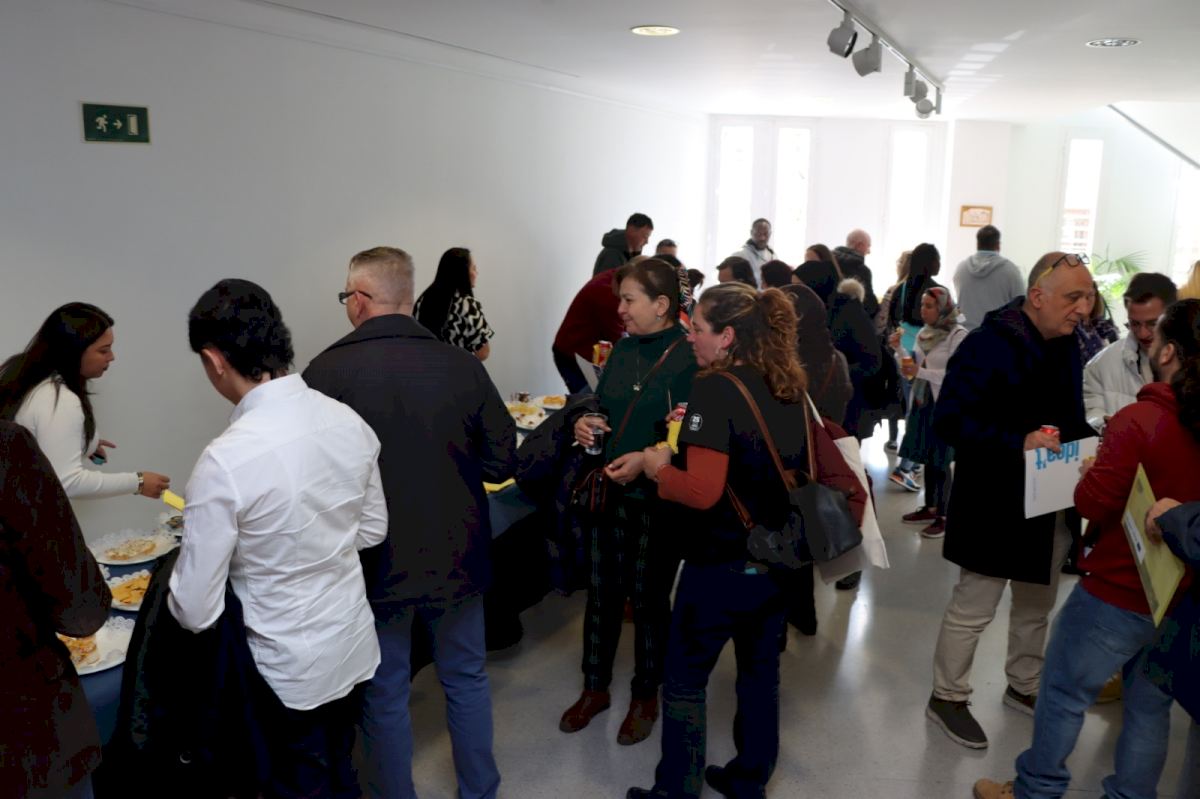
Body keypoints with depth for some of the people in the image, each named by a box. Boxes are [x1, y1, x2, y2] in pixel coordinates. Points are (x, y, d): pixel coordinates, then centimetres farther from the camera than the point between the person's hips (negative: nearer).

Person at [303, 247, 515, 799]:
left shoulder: (327, 371, -16)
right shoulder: (462, 366, -10)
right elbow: (501, 461, -4)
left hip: (377, 565, -2)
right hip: (457, 558, 3)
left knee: (385, 696, 18)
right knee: (467, 681, 22)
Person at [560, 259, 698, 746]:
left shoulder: (692, 358, -16)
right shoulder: (623, 349, 6)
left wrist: (648, 459, -26)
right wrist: (585, 420, -3)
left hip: (657, 499, -6)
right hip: (607, 491, 6)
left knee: (649, 599, 11)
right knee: (602, 593, 15)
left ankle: (646, 698, 32)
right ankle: (595, 688, 35)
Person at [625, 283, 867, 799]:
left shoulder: (715, 389, -19)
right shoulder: (791, 389, 3)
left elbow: (703, 492, -26)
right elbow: (835, 471, 6)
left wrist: (658, 469, -11)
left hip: (719, 567, -7)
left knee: (685, 683, 10)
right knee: (760, 676, 20)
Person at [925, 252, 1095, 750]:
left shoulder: (1067, 346, 6)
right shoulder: (988, 345, -20)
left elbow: (1070, 417, 16)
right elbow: (949, 421, -26)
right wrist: (1017, 443, -36)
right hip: (996, 505, -8)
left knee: (1036, 606, 22)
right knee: (972, 608, 5)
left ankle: (1024, 687, 42)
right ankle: (946, 697, 22)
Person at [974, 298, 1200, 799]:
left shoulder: (1140, 420, -22)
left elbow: (1094, 504, -17)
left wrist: (1090, 471, 2)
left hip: (1118, 592, -6)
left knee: (1064, 692, 11)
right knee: (1150, 706, 20)